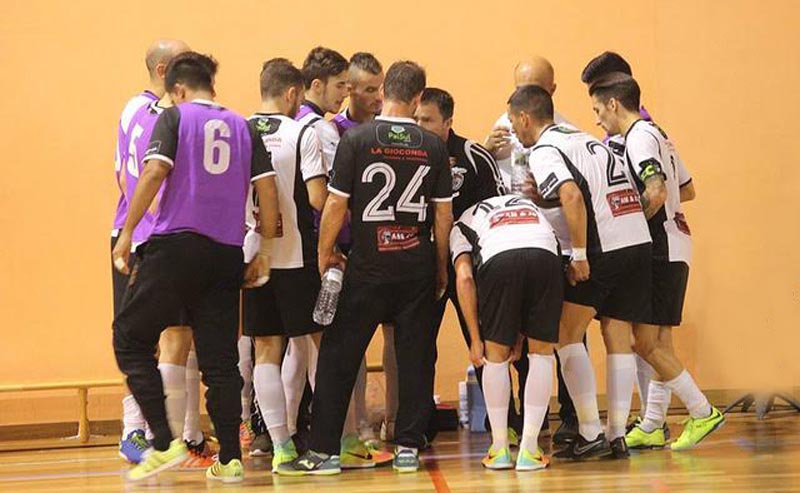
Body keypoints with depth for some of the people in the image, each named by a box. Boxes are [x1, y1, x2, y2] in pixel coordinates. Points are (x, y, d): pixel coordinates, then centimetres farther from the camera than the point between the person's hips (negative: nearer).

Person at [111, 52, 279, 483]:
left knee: (130, 338, 6)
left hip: (176, 243, -5)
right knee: (220, 358, 10)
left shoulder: (174, 117, 3)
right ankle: (230, 459, 8)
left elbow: (155, 172, -11)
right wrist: (264, 250, 12)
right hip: (226, 254, 5)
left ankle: (164, 442, -4)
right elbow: (267, 188, 7)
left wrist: (127, 232, -7)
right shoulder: (242, 127, 14)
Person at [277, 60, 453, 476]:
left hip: (368, 266, -2)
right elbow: (443, 213, 4)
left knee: (338, 356, 4)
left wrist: (325, 252, 6)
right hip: (417, 266, 2)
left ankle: (323, 451, 3)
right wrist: (441, 267, 16)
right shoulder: (433, 146, 0)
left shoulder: (356, 139, -7)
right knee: (415, 358, 9)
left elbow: (336, 203, -7)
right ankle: (409, 448, 10)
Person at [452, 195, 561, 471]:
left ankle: (500, 449, 20)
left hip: (498, 259, -2)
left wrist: (475, 339, 16)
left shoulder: (463, 223, 33)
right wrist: (519, 339, 38)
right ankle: (529, 450, 14)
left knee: (495, 357, 16)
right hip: (547, 256, 2)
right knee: (541, 354, 16)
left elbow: (465, 278, 14)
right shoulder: (530, 207, 43)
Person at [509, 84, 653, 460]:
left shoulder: (544, 151, -4)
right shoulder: (586, 139, 23)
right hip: (639, 241, 8)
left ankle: (591, 434, -2)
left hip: (603, 248, -8)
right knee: (618, 337, 10)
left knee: (567, 334, 3)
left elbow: (572, 196, -20)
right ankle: (618, 436, 9)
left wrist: (579, 255, -16)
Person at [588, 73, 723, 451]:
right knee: (657, 342, 11)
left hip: (661, 250, -10)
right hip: (669, 250, 10)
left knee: (645, 341, -10)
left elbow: (656, 193, -25)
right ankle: (652, 427, 15)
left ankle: (703, 412, -8)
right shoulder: (656, 134, 18)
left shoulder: (639, 137, -12)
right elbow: (685, 188, 27)